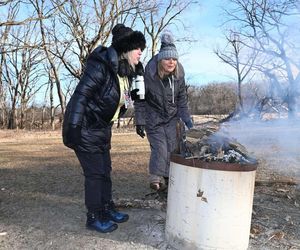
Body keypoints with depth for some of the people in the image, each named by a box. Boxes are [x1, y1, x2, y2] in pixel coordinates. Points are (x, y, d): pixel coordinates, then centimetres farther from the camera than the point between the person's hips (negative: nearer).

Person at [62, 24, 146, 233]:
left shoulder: (126, 71, 5)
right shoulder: (101, 66, -22)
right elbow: (80, 95, -25)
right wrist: (74, 127, -27)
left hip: (103, 129, 9)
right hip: (85, 128, -9)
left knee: (105, 169, 15)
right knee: (95, 172, -2)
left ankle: (107, 208, 31)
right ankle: (94, 217, 14)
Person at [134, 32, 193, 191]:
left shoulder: (179, 75, -10)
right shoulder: (148, 74, -22)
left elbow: (182, 99, 5)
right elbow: (139, 100, -11)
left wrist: (187, 118, 2)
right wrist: (139, 122, -11)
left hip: (172, 118, 4)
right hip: (153, 118, -4)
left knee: (172, 147, 4)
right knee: (159, 148, -10)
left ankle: (168, 177, 23)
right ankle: (155, 179, 9)